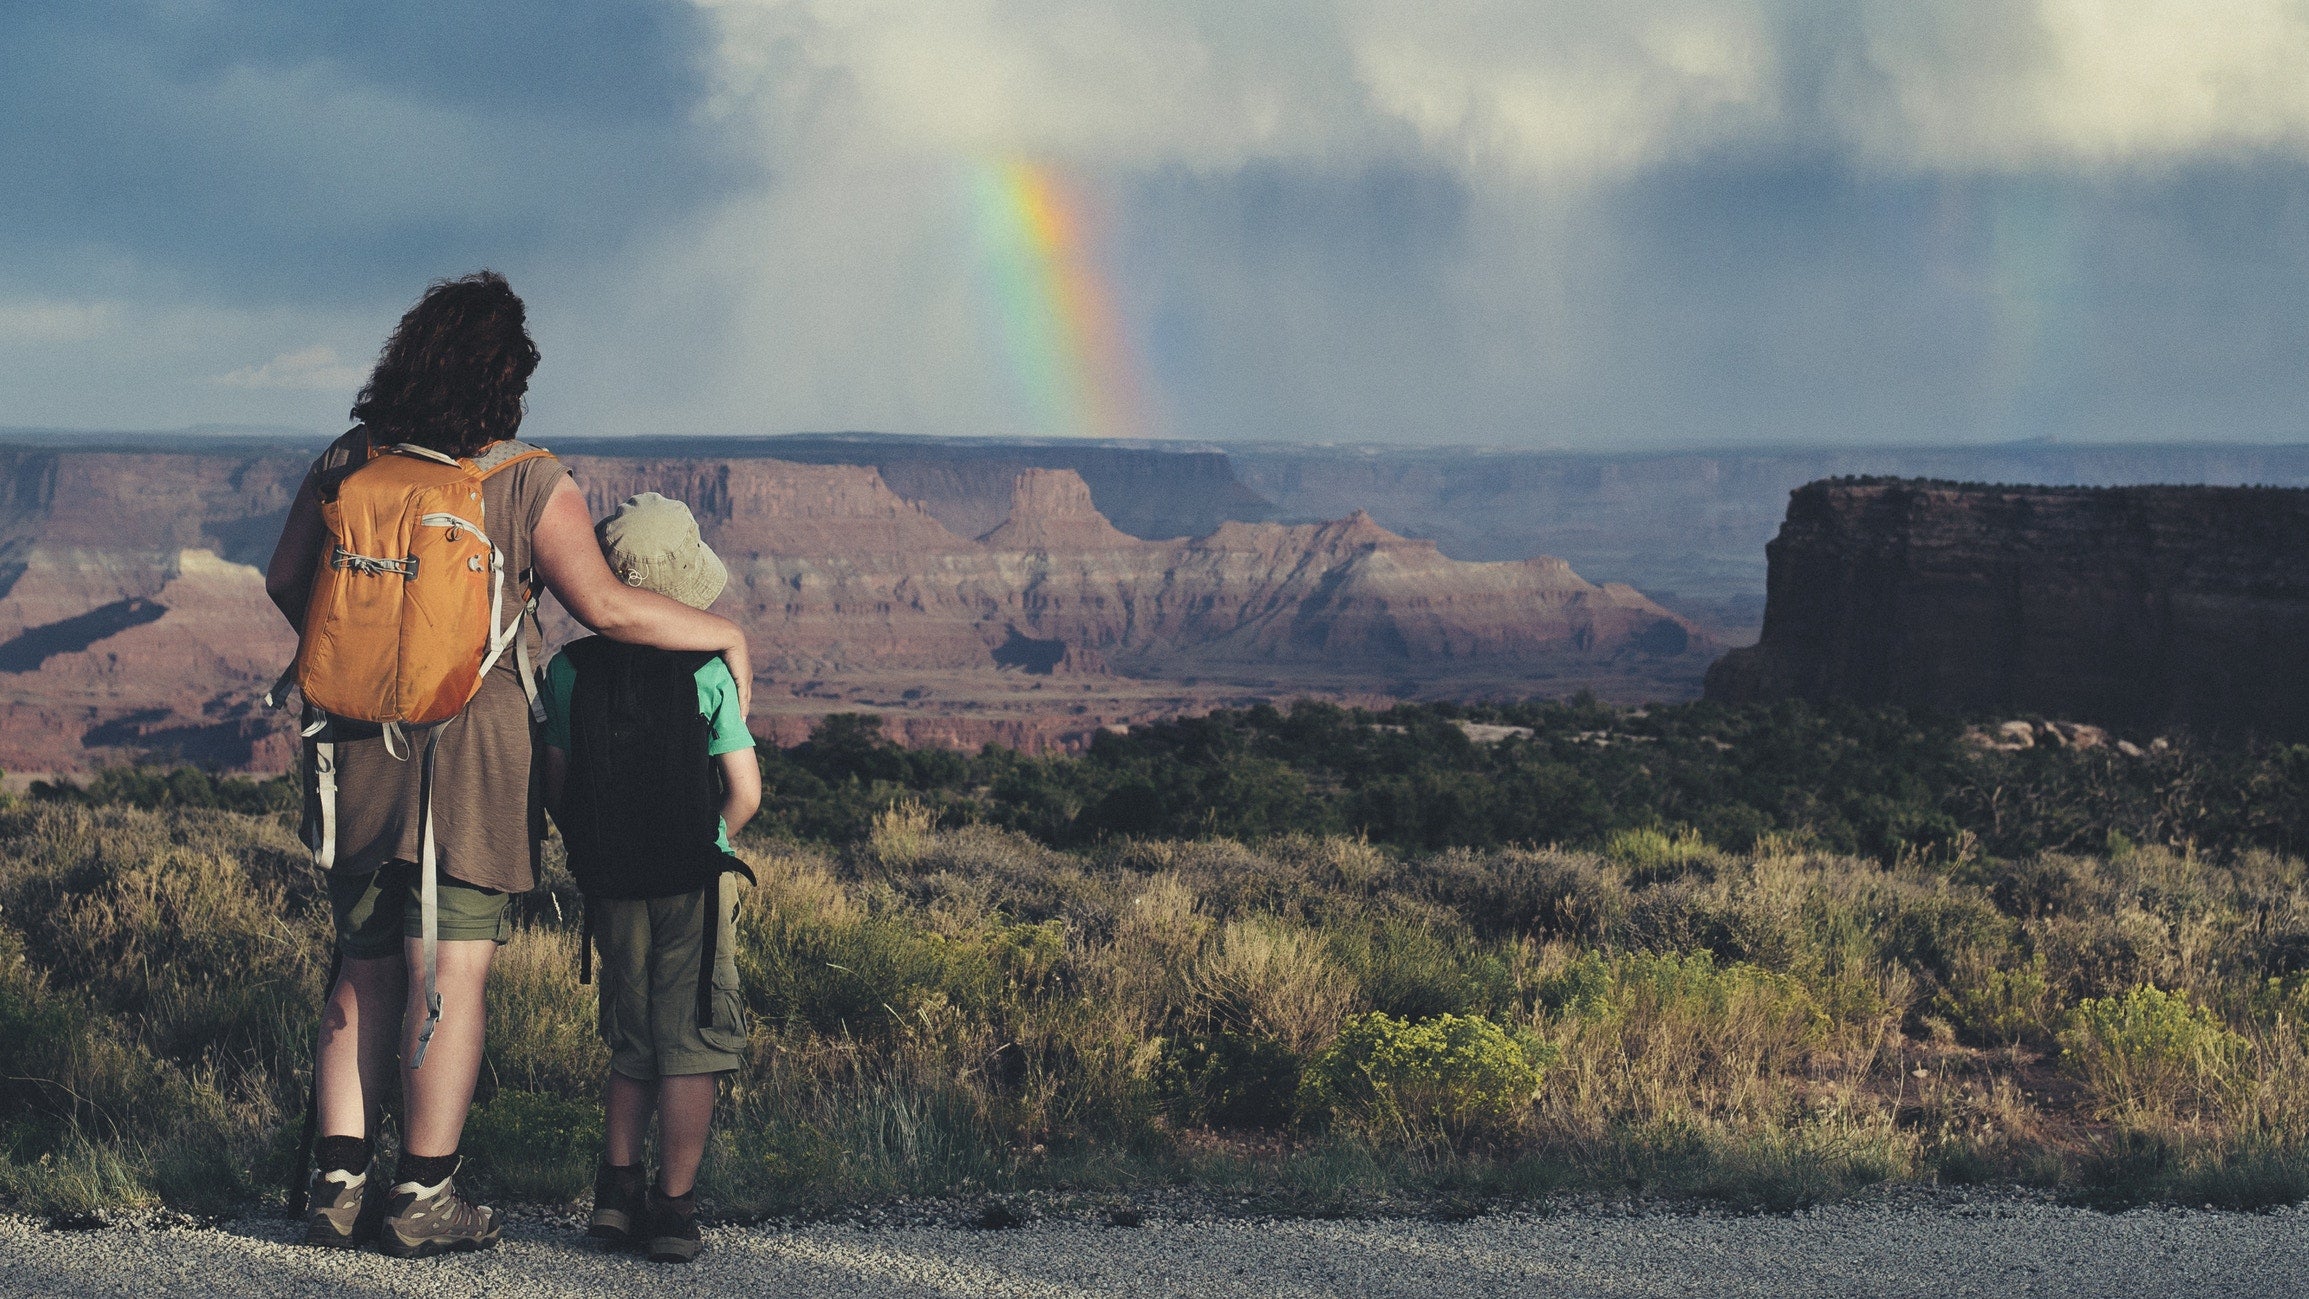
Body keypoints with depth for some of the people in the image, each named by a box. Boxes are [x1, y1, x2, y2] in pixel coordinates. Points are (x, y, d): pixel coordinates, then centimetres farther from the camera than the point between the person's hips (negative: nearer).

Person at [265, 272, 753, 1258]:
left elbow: (284, 580, 12)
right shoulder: (528, 483, -10)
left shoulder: (349, 463, 3)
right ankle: (423, 1200, 5)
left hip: (354, 745, 5)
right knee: (452, 973, 2)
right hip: (469, 752, -5)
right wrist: (724, 633, -3)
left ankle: (339, 1186, 13)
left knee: (367, 968, 13)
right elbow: (604, 606, -16)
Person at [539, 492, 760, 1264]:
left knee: (632, 1042, 18)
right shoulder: (706, 671, -11)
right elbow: (745, 794, -10)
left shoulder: (568, 670, -3)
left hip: (609, 883, 3)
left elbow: (555, 782, 2)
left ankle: (617, 1190, 14)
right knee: (688, 1044, 5)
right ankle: (674, 1209, 4)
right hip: (693, 882, -3)